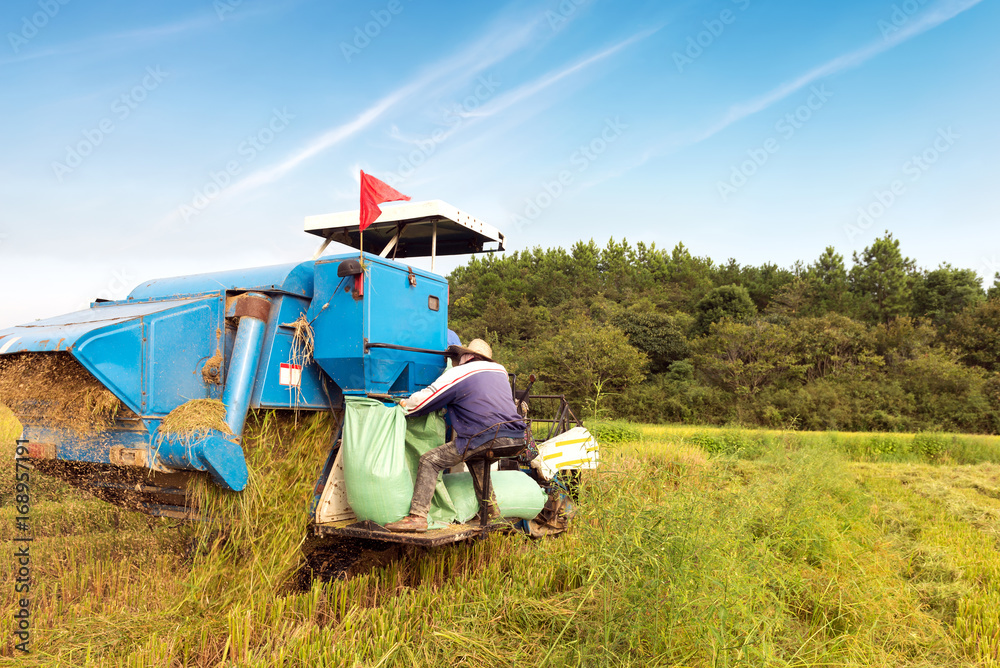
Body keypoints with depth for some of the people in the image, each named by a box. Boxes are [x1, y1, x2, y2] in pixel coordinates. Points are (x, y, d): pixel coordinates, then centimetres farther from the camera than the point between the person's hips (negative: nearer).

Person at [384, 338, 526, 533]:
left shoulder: (458, 374, 4)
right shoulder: (500, 371, 23)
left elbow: (424, 401, 3)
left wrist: (404, 404, 23)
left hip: (487, 440, -8)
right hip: (515, 438, 8)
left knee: (429, 461, -1)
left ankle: (417, 517, -10)